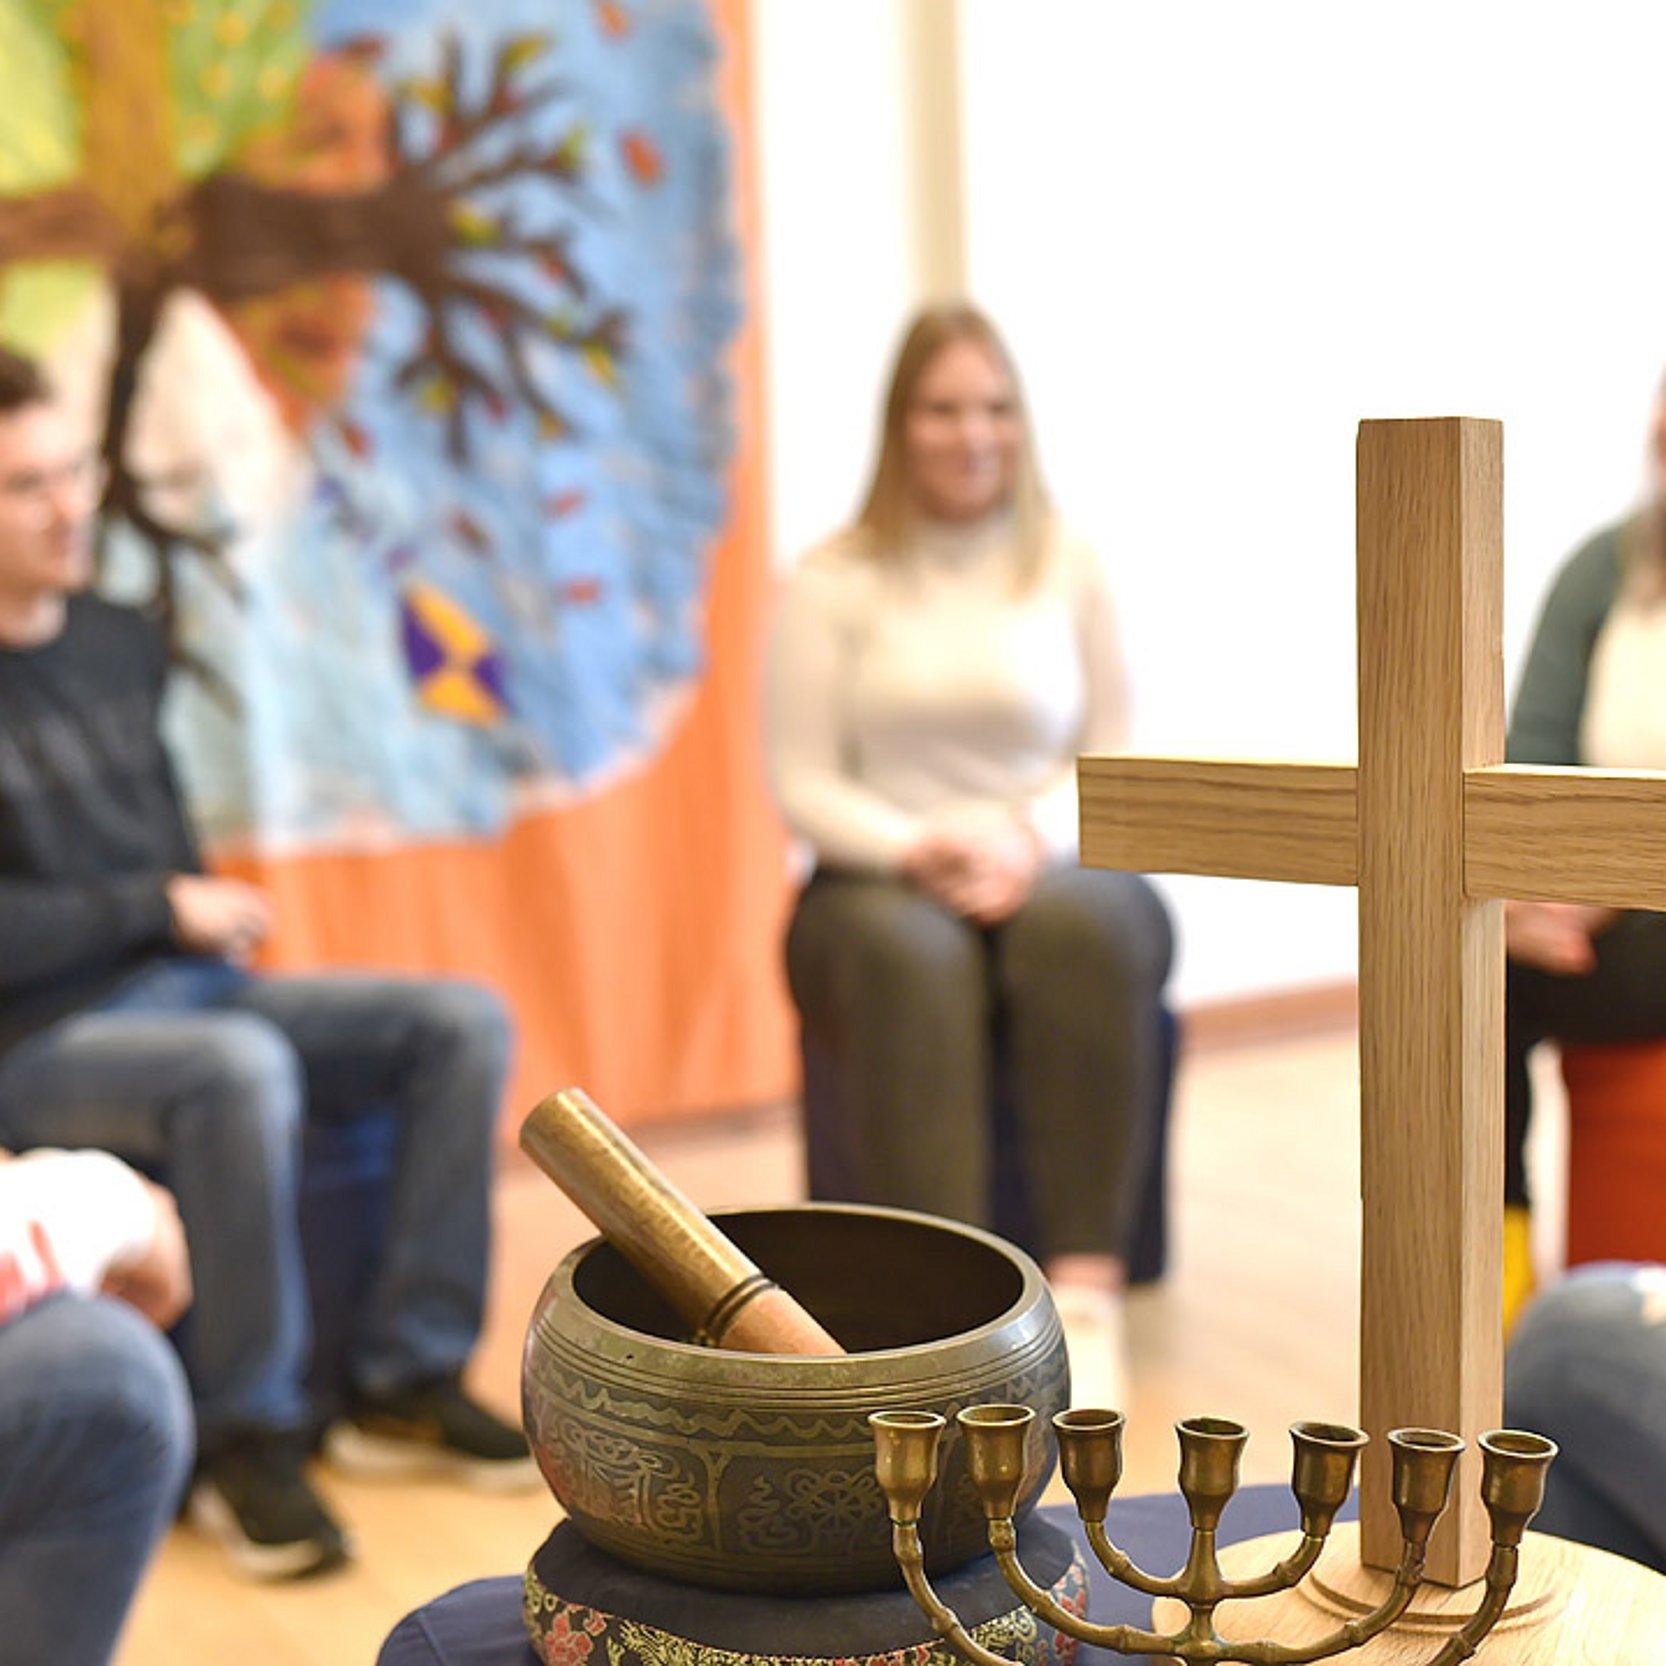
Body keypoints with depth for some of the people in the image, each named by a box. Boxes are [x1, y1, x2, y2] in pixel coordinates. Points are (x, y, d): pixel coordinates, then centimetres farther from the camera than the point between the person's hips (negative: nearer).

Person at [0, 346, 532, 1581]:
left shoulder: (122, 643, 12)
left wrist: (211, 914, 3)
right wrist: (161, 910, -10)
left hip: (187, 985, 7)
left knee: (463, 1023, -9)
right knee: (240, 1069, -37)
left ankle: (406, 1382, -5)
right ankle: (249, 1441, -19)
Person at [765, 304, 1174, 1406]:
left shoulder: (1071, 570, 10)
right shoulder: (834, 585, 5)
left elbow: (1116, 760, 8)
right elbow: (803, 784, 1)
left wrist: (1031, 835, -13)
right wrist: (919, 849, -17)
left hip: (1053, 870, 1)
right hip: (882, 880, -1)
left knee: (1083, 924, -35)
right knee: (907, 952, -37)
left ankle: (1088, 1284, -35)